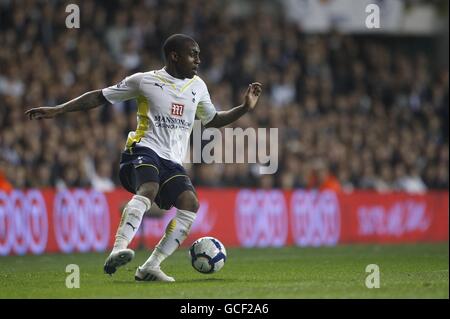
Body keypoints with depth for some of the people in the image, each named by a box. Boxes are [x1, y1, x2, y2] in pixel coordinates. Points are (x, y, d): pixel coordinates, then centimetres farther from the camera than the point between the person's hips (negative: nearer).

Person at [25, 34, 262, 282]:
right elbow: (100, 97, 9)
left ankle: (150, 267, -19)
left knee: (190, 204, -23)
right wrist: (57, 110, 3)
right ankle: (118, 250, -50)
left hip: (172, 162, 5)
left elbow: (212, 120, 33)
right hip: (144, 150, -5)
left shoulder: (198, 86, 19)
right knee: (148, 190, -37)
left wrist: (245, 108, 19)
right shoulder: (145, 81, 3)